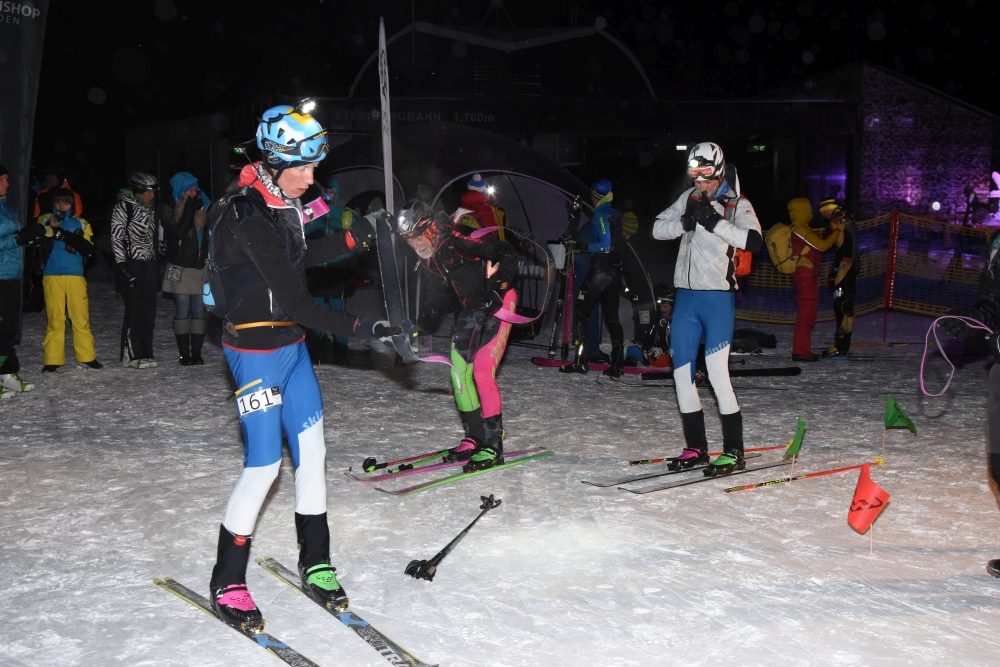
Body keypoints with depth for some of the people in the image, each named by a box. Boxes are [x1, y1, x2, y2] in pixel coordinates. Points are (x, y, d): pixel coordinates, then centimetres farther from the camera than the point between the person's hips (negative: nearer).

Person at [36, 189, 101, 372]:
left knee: (81, 317, -1)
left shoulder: (81, 224, 11)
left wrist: (66, 235, -15)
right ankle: (52, 360, 2)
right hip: (52, 276, 0)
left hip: (75, 276, 0)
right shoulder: (45, 221, 14)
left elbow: (88, 248, -3)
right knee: (54, 318, -2)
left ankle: (87, 356, 8)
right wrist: (50, 228, -12)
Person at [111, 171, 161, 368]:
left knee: (149, 310, 6)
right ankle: (131, 356, -3)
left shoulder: (149, 208, 17)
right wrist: (122, 265, -16)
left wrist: (156, 265, 19)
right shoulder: (123, 206, -6)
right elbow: (116, 238, -10)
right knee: (135, 309, -8)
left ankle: (144, 354, 12)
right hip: (133, 264, -7)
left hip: (148, 264, 7)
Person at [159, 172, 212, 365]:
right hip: (180, 268, -3)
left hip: (200, 267, 3)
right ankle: (184, 354, 4)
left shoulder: (202, 207, 7)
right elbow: (179, 231, -16)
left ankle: (196, 353, 7)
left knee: (199, 311, 3)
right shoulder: (168, 209, -1)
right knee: (182, 311, -1)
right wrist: (190, 209, -14)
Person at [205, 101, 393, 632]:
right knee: (263, 465, -3)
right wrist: (357, 327, -23)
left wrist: (352, 239, 10)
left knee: (311, 453, 10)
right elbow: (292, 298, -25)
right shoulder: (248, 216, -23)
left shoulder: (279, 201, 5)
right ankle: (226, 584, 13)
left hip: (291, 344, 9)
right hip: (256, 348, -9)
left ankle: (315, 567, 23)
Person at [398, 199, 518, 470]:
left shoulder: (459, 239, -24)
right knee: (459, 372, 7)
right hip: (469, 312, 9)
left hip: (497, 304, -9)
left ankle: (493, 447, -9)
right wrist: (424, 323, 1)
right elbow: (437, 291, 12)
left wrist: (498, 286, -30)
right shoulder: (429, 257, 2)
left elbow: (506, 254, -23)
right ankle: (474, 438, 22)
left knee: (483, 372, -16)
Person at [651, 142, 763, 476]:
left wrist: (715, 222, -24)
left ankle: (734, 451, -1)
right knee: (682, 372, 6)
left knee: (717, 372, -11)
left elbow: (753, 241, -19)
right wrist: (686, 221, -10)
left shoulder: (738, 205, -3)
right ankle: (696, 448, 17)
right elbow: (657, 229, 7)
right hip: (685, 296, 6)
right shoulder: (689, 198, 12)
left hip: (718, 297, -6)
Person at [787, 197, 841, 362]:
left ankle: (802, 349, 16)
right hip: (806, 277, -11)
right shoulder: (801, 230, -13)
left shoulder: (801, 230, 19)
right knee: (806, 314, -11)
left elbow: (818, 246, 16)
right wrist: (837, 231, -6)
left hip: (808, 277, 11)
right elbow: (822, 245, -14)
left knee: (807, 314, 12)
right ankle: (800, 351, -12)